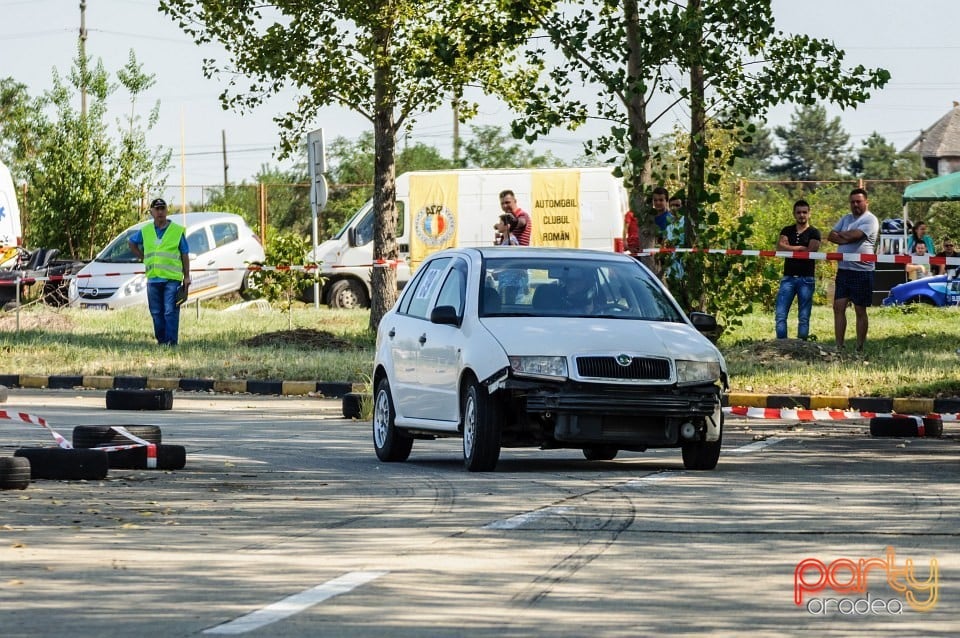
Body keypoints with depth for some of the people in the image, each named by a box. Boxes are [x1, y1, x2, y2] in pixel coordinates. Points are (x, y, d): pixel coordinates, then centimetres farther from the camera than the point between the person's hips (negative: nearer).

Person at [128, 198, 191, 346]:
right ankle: (161, 340, 14)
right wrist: (143, 258, 15)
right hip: (153, 278, 4)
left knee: (170, 311, -9)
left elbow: (185, 255, 4)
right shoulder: (145, 231, 11)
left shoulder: (178, 231, 2)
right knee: (156, 312, 6)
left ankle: (171, 341, -9)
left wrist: (187, 277, 0)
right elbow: (132, 243, 28)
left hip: (172, 278, -4)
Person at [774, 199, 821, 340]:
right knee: (781, 315, -6)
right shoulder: (787, 231, 14)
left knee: (804, 318, 0)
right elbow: (780, 246, -2)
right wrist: (800, 248, -8)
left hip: (806, 279, -3)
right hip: (788, 277, 3)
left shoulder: (813, 233, 5)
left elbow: (810, 252, -10)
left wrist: (790, 249, -5)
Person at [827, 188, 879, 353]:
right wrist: (846, 238, -9)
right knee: (838, 307, 2)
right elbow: (831, 236, 9)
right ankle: (839, 346, 6)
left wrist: (840, 235, 0)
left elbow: (853, 235, -19)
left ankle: (860, 348, 6)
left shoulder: (870, 220, -6)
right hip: (843, 269, 7)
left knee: (860, 311, 1)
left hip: (862, 271, -7)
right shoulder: (846, 219, 16)